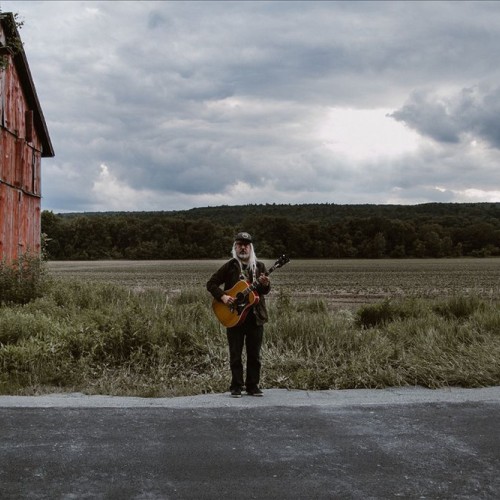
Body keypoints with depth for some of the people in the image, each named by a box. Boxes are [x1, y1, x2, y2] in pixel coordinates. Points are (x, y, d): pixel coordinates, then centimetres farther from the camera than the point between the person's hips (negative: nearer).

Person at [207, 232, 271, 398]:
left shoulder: (259, 266, 7)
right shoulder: (230, 266, 0)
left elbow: (266, 291, 3)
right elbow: (211, 284, 0)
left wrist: (265, 285, -19)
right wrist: (222, 296, -14)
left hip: (255, 316, 2)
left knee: (254, 354, 7)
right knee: (235, 354, 3)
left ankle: (253, 386, 17)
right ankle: (236, 387, 12)